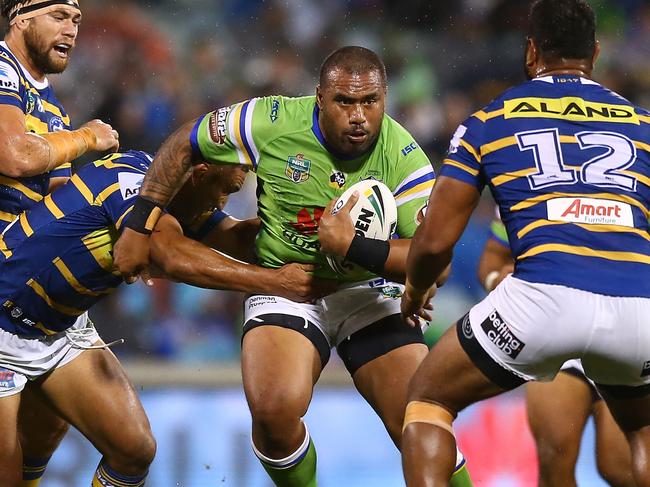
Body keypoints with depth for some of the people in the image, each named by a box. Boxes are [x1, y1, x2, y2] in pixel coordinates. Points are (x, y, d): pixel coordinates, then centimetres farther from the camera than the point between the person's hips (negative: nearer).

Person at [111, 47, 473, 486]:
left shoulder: (403, 156, -16)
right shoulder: (273, 122, -17)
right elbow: (185, 145, -1)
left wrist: (353, 247, -32)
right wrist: (141, 223, -4)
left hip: (371, 294, 1)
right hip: (283, 283, 0)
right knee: (274, 409, -27)